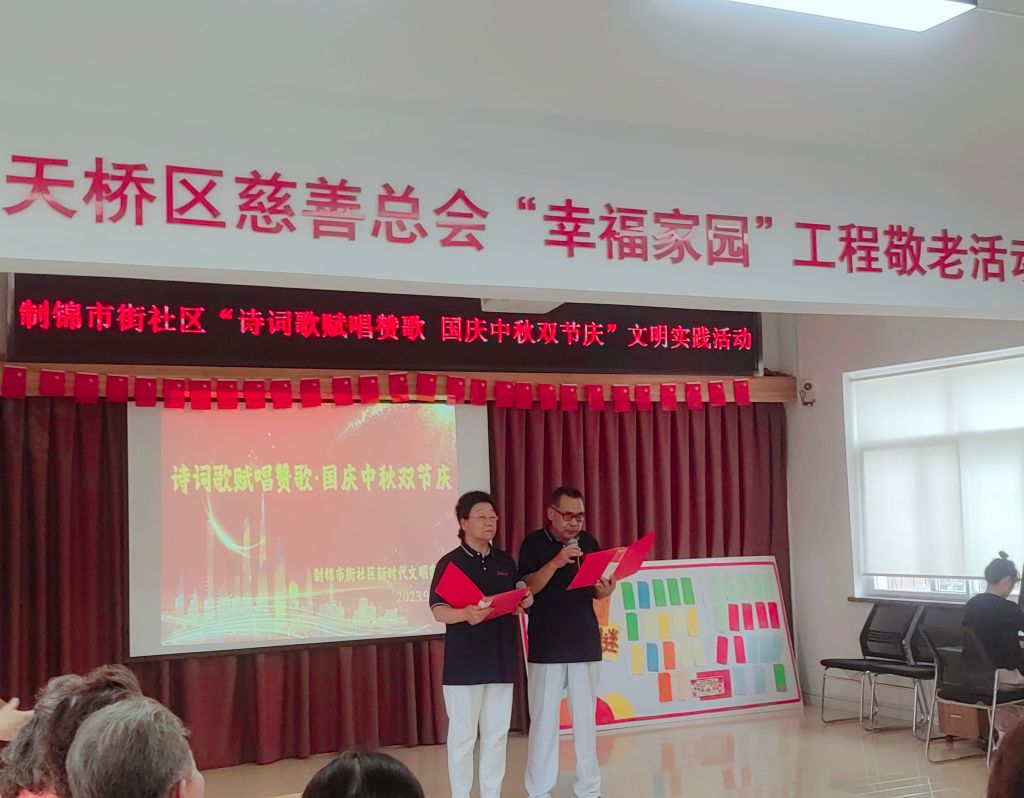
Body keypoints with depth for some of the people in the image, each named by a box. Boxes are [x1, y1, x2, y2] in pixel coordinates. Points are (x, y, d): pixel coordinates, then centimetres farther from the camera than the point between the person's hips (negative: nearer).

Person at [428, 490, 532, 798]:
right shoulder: (450, 563, -5)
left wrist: (525, 602, -4)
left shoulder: (505, 561, 11)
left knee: (496, 734, 10)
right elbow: (439, 610, -11)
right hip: (464, 661, -5)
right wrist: (466, 614, -30)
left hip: (501, 658, 5)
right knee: (463, 735, 1)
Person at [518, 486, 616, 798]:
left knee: (586, 716, 7)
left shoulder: (588, 541, 9)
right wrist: (556, 563, -24)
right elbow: (527, 587, -12)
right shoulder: (534, 543, -4)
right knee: (544, 717, -1)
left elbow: (595, 589, 14)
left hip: (585, 641, 4)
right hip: (547, 644, -4)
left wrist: (605, 590, -10)